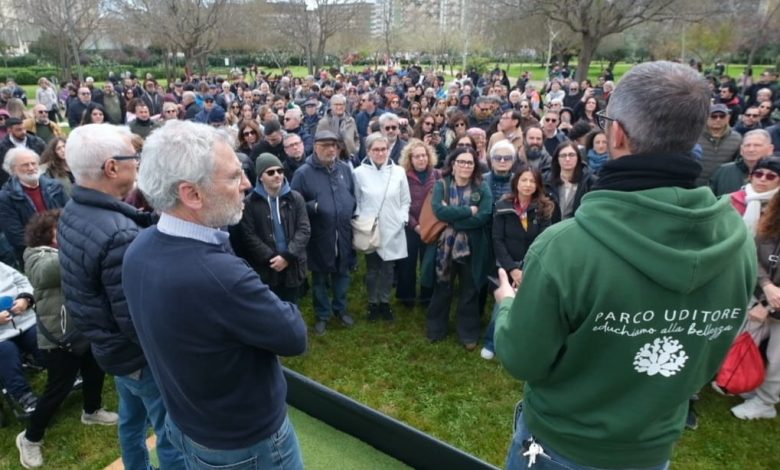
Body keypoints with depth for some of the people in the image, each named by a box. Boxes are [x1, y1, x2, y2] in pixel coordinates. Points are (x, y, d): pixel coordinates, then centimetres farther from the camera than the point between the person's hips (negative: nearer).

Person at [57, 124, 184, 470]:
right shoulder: (118, 234, -33)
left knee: (131, 420, 28)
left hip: (109, 346, 9)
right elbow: (139, 323, -29)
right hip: (141, 355, -9)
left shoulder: (72, 212, -3)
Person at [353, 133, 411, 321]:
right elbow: (355, 201, 2)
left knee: (388, 269, 12)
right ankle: (373, 303, 29)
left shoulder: (399, 171, -2)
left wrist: (403, 219, -5)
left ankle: (385, 302, 30)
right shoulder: (359, 172, -6)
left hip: (392, 229, 1)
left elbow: (405, 201, 6)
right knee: (372, 269, 11)